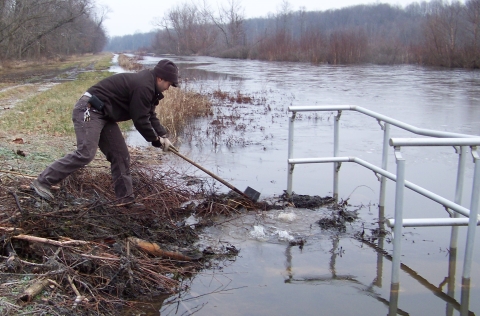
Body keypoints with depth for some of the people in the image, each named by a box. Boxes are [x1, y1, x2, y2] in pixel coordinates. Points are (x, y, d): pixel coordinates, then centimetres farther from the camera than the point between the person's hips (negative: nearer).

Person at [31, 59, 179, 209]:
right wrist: (156, 140, -4)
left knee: (120, 155, 6)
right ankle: (43, 181, -11)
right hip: (89, 110, -11)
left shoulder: (146, 84, 14)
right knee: (85, 154, -20)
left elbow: (150, 115, 20)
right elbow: (140, 120, -17)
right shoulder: (143, 87, -19)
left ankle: (125, 198, 10)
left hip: (103, 115, 11)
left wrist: (163, 135, 10)